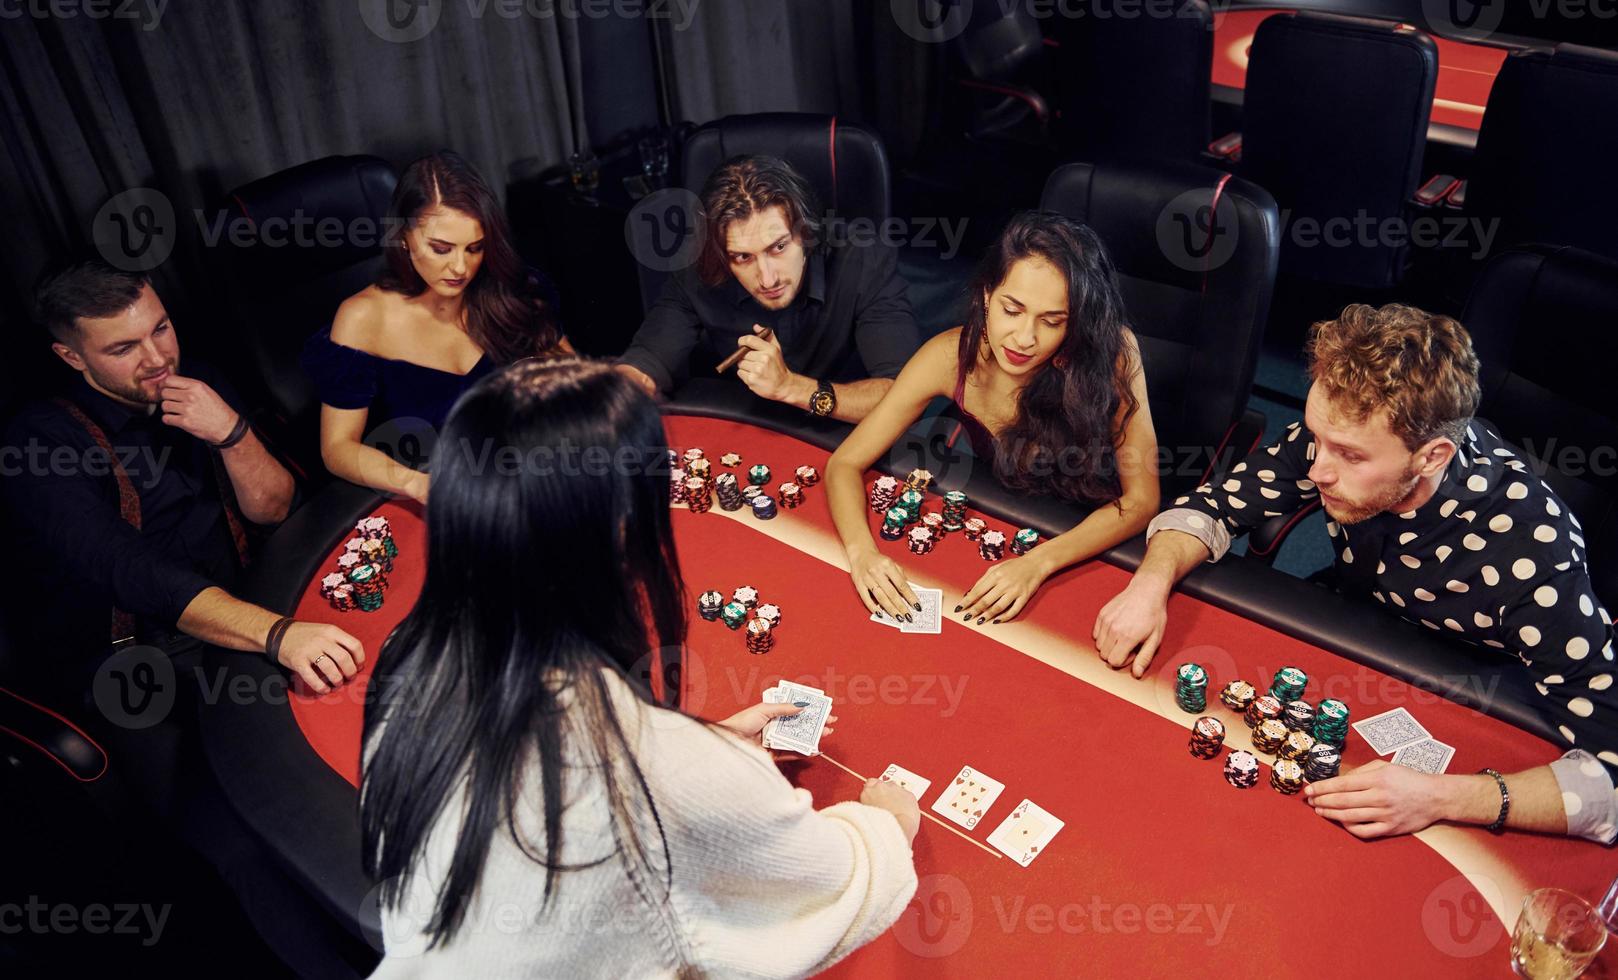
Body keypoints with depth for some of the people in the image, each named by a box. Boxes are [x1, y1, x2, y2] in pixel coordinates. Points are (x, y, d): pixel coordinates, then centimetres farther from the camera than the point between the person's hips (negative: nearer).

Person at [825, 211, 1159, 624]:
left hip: (1089, 544, -1)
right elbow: (846, 463, -17)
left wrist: (1039, 562, -38)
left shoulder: (1112, 353, -27)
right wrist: (862, 551, -37)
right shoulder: (953, 356, -23)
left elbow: (1141, 498, -23)